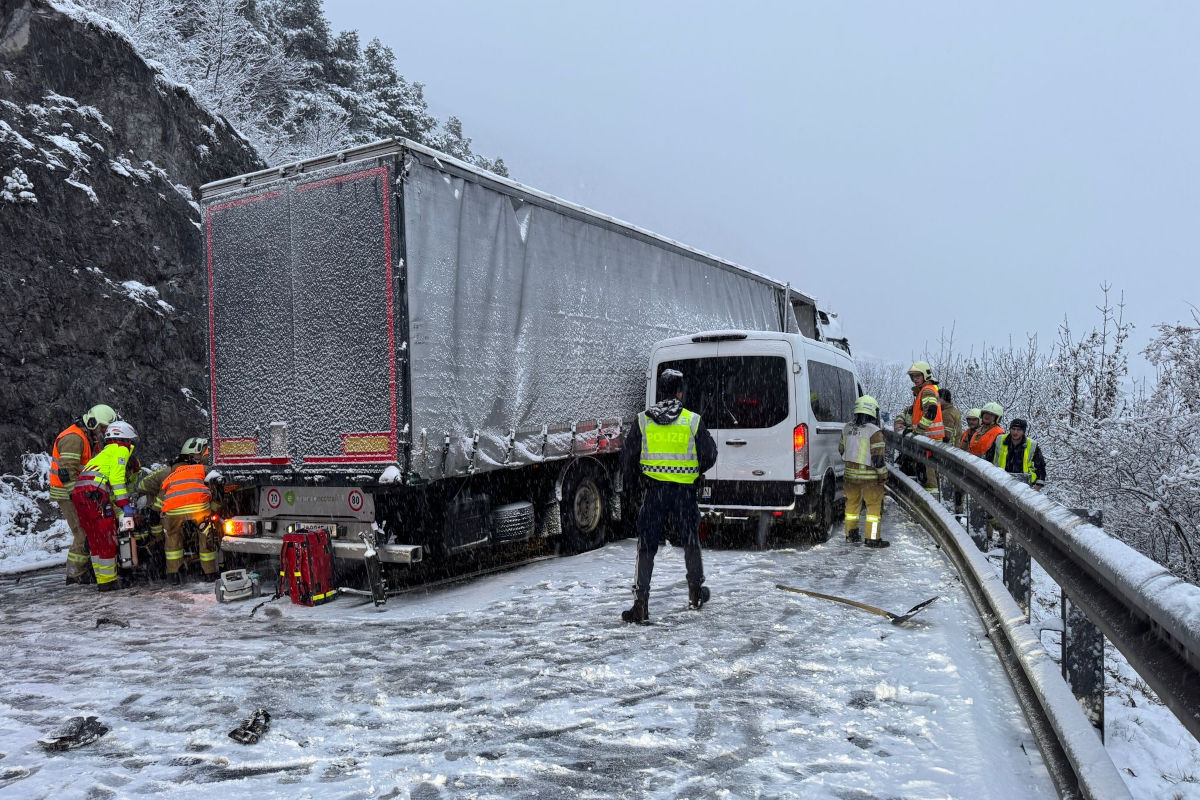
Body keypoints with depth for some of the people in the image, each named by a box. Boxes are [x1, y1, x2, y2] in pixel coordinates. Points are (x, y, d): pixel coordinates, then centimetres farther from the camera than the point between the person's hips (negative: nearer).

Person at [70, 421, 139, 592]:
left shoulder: (105, 453, 35)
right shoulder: (120, 450, 7)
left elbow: (111, 491, 33)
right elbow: (116, 477, -10)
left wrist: (120, 514, 29)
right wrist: (125, 505, -11)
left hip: (77, 493, 9)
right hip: (94, 493, -9)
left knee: (95, 539, 16)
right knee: (107, 539, -2)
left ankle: (102, 580, 21)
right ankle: (108, 581, 2)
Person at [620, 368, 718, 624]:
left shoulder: (643, 420, 0)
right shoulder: (693, 420, -3)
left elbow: (629, 457, 4)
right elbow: (709, 455, 4)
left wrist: (630, 482, 22)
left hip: (654, 490, 0)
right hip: (684, 490, 0)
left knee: (646, 545, 4)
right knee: (691, 540, 18)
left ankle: (641, 602, -2)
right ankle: (696, 593, 32)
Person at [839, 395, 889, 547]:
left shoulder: (847, 428, 4)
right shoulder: (874, 432, -17)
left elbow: (841, 449, 16)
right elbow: (878, 458, -18)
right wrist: (883, 476, -6)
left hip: (850, 473, 6)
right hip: (869, 475, -6)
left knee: (852, 502, 18)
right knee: (874, 505, 4)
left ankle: (851, 533, 28)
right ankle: (872, 538, 4)